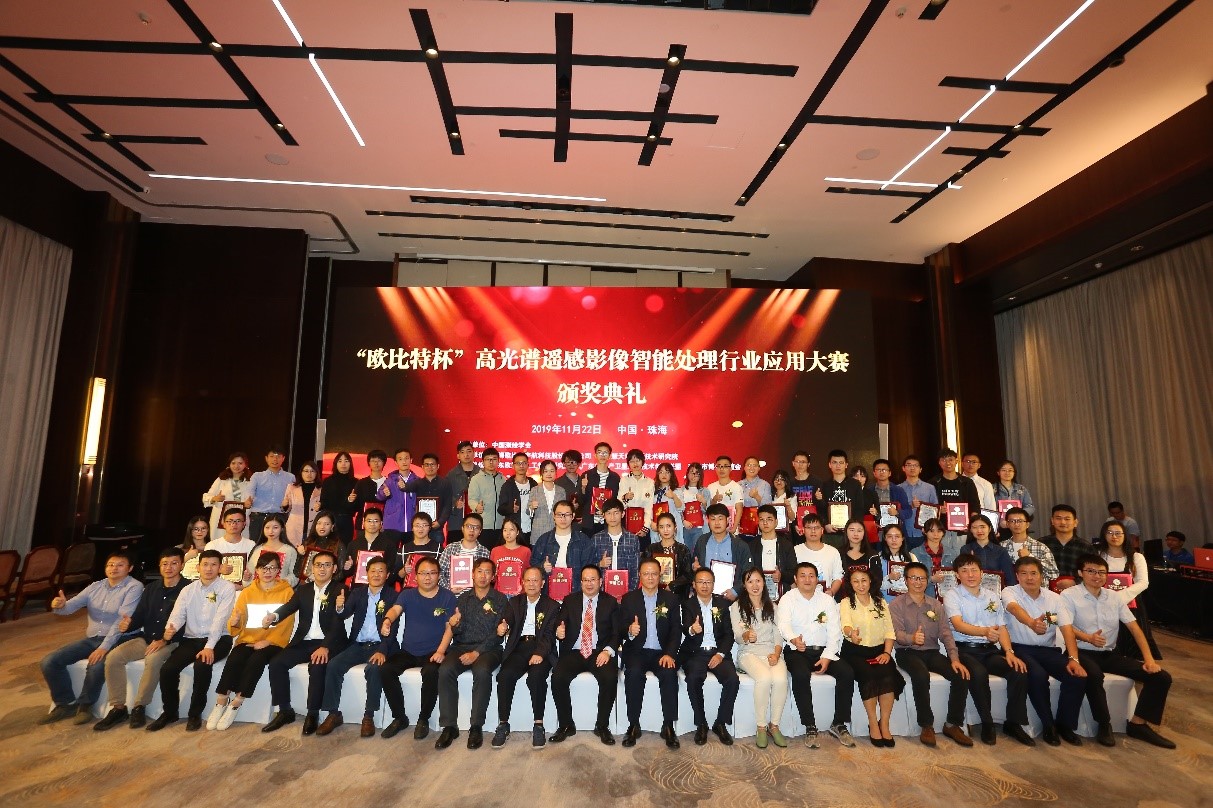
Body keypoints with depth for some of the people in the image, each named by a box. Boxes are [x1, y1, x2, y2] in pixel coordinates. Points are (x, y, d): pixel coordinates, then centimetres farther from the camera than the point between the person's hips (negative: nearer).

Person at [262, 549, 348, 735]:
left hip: (328, 643, -5)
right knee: (276, 663, -14)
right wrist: (274, 616, -28)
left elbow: (337, 622, -12)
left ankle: (312, 714, -11)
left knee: (317, 666, -30)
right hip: (303, 642, 5)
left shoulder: (340, 590, -2)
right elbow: (289, 607, -5)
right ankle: (285, 711, 3)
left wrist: (326, 647, -26)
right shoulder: (303, 590, 14)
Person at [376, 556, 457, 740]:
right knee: (385, 670, -21)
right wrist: (387, 620, -40)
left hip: (433, 652, -3)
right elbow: (396, 609, -16)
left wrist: (440, 651, -18)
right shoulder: (407, 595, 5)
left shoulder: (447, 597, 0)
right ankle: (400, 718, -1)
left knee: (431, 673, -32)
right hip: (408, 651, 3)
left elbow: (449, 627, -4)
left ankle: (423, 719, -7)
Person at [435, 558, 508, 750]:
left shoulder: (500, 600, 3)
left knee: (482, 671, -34)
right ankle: (449, 726, -14)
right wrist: (454, 624, -18)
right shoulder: (463, 599, 14)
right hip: (461, 646, 3)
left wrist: (476, 653, -15)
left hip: (488, 648, -3)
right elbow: (456, 629, 7)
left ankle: (477, 727, -19)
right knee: (445, 670, -26)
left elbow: (497, 633, -4)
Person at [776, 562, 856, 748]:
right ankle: (810, 727, -18)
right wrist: (793, 639, -40)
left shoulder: (827, 600, 10)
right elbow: (783, 625, -16)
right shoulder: (787, 599, 1)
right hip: (796, 651, -3)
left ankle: (839, 724, -4)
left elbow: (834, 631, 3)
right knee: (801, 675, -32)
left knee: (847, 672, -20)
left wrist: (827, 657, -11)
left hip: (823, 650, 3)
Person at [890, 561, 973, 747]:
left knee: (961, 675, -20)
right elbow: (896, 633, -11)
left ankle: (952, 725, -4)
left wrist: (954, 658, -10)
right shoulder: (897, 604, 0)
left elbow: (945, 633, 6)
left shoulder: (935, 605, 15)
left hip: (932, 652, 5)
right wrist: (911, 638, -35)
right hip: (907, 652, -4)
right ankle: (926, 726, -17)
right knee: (921, 675, -34)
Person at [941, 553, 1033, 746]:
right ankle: (987, 723, -12)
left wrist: (1009, 652, -8)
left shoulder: (993, 598, 17)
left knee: (1019, 671, -21)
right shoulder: (952, 596, -1)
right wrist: (985, 631, -36)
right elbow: (958, 624, -16)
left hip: (990, 650, 5)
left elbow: (1002, 628, 11)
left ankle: (1013, 723, -3)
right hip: (965, 650, -5)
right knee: (979, 673, -33)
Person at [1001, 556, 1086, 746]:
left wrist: (1074, 659, -15)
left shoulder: (1054, 597, 8)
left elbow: (1067, 628, 0)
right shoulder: (1010, 592, -5)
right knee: (1038, 675, -31)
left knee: (1077, 676, -19)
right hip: (1021, 648, -4)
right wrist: (1032, 623, -51)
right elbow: (1015, 609, -28)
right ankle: (1048, 725, -6)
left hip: (1048, 649, 4)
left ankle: (1065, 725, 4)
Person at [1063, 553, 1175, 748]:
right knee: (1094, 675, -38)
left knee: (1161, 677, -7)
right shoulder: (1069, 595, -7)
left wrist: (1149, 658, -3)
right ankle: (1104, 724, -14)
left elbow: (1134, 628, 8)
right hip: (1084, 653, -7)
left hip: (1111, 654, 7)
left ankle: (1138, 724, 5)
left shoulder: (1114, 596, 11)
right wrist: (1088, 638, -36)